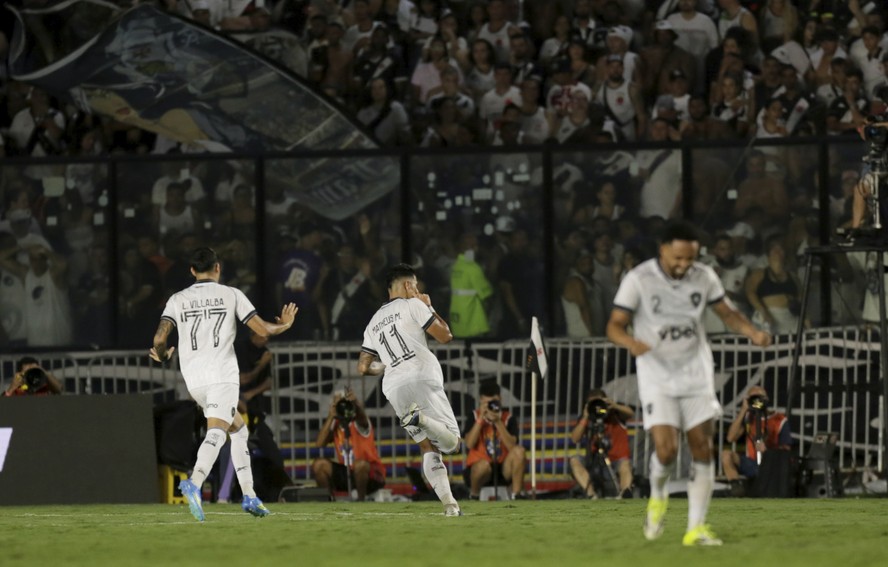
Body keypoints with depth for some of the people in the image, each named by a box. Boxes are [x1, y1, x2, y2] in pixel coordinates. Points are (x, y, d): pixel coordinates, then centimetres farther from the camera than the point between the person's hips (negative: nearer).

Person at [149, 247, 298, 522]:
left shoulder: (178, 300, 11)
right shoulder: (231, 295, 6)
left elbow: (159, 338, -1)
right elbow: (262, 329, 4)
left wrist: (162, 355, 22)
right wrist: (284, 325, 25)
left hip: (193, 379, 4)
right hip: (222, 374, -4)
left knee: (239, 430, 20)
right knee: (216, 432, -18)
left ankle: (249, 495, 15)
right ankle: (194, 484, -44)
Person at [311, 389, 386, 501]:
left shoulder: (358, 423, -15)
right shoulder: (335, 425, 0)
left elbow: (362, 417, -41)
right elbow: (319, 443, -14)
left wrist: (356, 403, -65)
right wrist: (331, 416, -17)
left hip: (372, 475, -5)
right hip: (346, 473, 5)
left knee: (360, 464, -38)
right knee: (318, 465, -14)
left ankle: (361, 501, -16)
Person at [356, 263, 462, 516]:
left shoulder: (373, 324, 23)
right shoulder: (413, 305, 6)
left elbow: (363, 368, 21)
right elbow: (445, 336, 5)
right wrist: (430, 308, 20)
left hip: (395, 390, 5)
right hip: (422, 381, -5)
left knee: (428, 447, 10)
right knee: (451, 442, -7)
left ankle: (449, 503, -5)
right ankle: (420, 417, -37)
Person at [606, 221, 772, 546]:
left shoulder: (704, 277, 0)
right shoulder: (638, 280, -10)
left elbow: (727, 313, 13)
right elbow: (615, 326, -9)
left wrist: (752, 332, -7)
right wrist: (631, 343, -32)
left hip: (696, 374, 3)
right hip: (657, 377, -3)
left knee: (702, 449, -3)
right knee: (666, 449, -17)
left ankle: (696, 528, 3)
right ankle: (657, 496, 17)